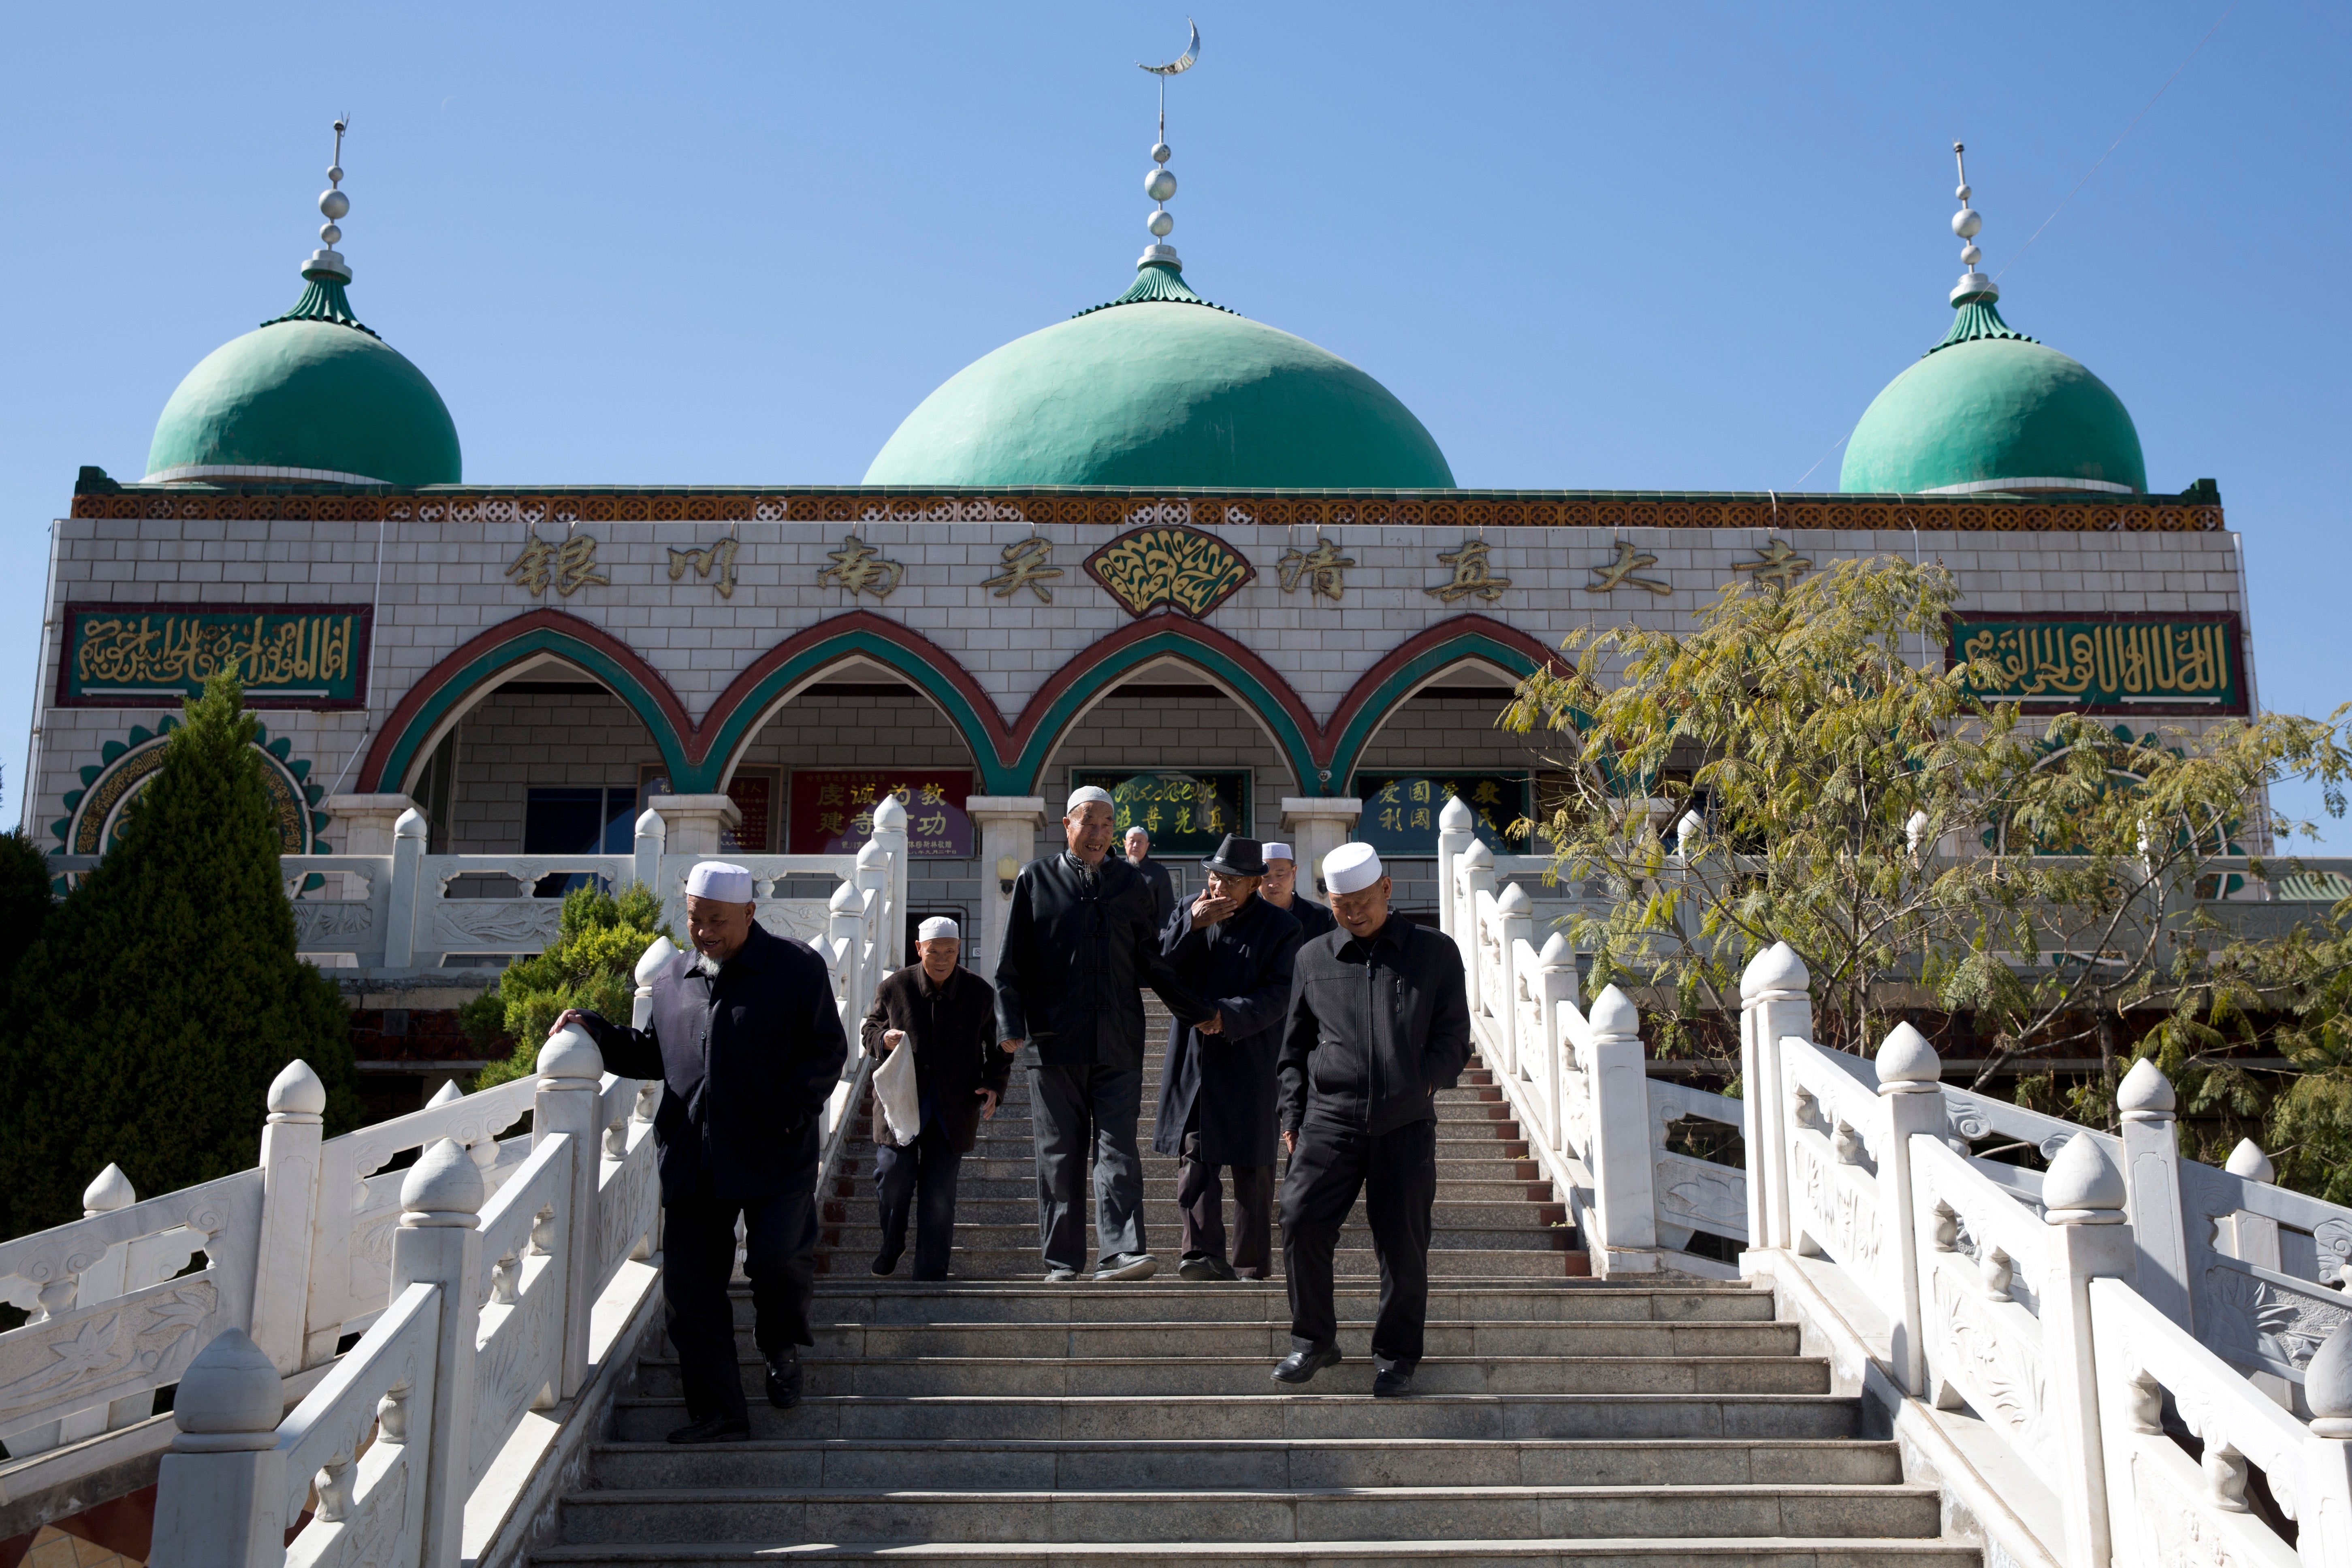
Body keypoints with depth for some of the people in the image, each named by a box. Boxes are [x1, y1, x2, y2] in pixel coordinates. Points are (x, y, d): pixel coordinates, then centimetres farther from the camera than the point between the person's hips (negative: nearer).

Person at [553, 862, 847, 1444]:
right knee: (689, 1286, 3)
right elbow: (652, 1053, 24)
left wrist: (792, 1108, -14)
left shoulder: (797, 968, -2)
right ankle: (718, 1412, 14)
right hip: (692, 1161, 5)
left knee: (778, 1260, -13)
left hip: (775, 1156, -5)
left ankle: (782, 1350, 22)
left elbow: (828, 1049, -3)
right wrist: (595, 1032, 11)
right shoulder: (672, 980, 14)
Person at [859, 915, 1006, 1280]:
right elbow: (869, 1029, 12)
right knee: (894, 1177, -7)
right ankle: (891, 1246, 24)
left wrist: (994, 1086, -5)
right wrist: (883, 1039, -11)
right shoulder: (894, 988, -1)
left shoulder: (980, 993, 0)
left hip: (954, 1108, 0)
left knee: (939, 1194, 0)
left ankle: (931, 1276, 10)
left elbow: (998, 1046, 11)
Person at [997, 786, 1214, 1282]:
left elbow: (1153, 962, 15)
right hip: (1055, 1041, -1)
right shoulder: (1035, 880, 7)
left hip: (1118, 1045, 1)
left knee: (1118, 1148, -7)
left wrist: (1201, 1013, 10)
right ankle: (1063, 1261, 10)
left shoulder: (1131, 884, 12)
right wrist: (1011, 1025, -5)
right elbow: (1011, 964, 6)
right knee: (1060, 1156, 4)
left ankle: (1120, 1252, -12)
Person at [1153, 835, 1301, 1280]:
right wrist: (1192, 926, -12)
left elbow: (1277, 996, -11)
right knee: (1195, 1156, -6)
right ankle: (1205, 1254, -9)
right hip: (1194, 1058, 3)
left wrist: (1226, 1015, -24)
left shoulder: (1282, 928, -3)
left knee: (1252, 1166, 5)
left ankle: (1252, 1267, 12)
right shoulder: (1190, 913, 8)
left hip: (1250, 1060, -3)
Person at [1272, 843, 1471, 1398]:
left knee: (1402, 1243, 1)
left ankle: (1396, 1355, 19)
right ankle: (1314, 1340, 11)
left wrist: (1423, 1081, -6)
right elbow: (1295, 1045, 17)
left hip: (1406, 1124, -1)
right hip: (1330, 1118, 1)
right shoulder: (1313, 958, 12)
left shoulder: (1435, 953, 7)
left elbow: (1454, 1039, 8)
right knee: (1302, 1223, -9)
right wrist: (1291, 1115, 10)